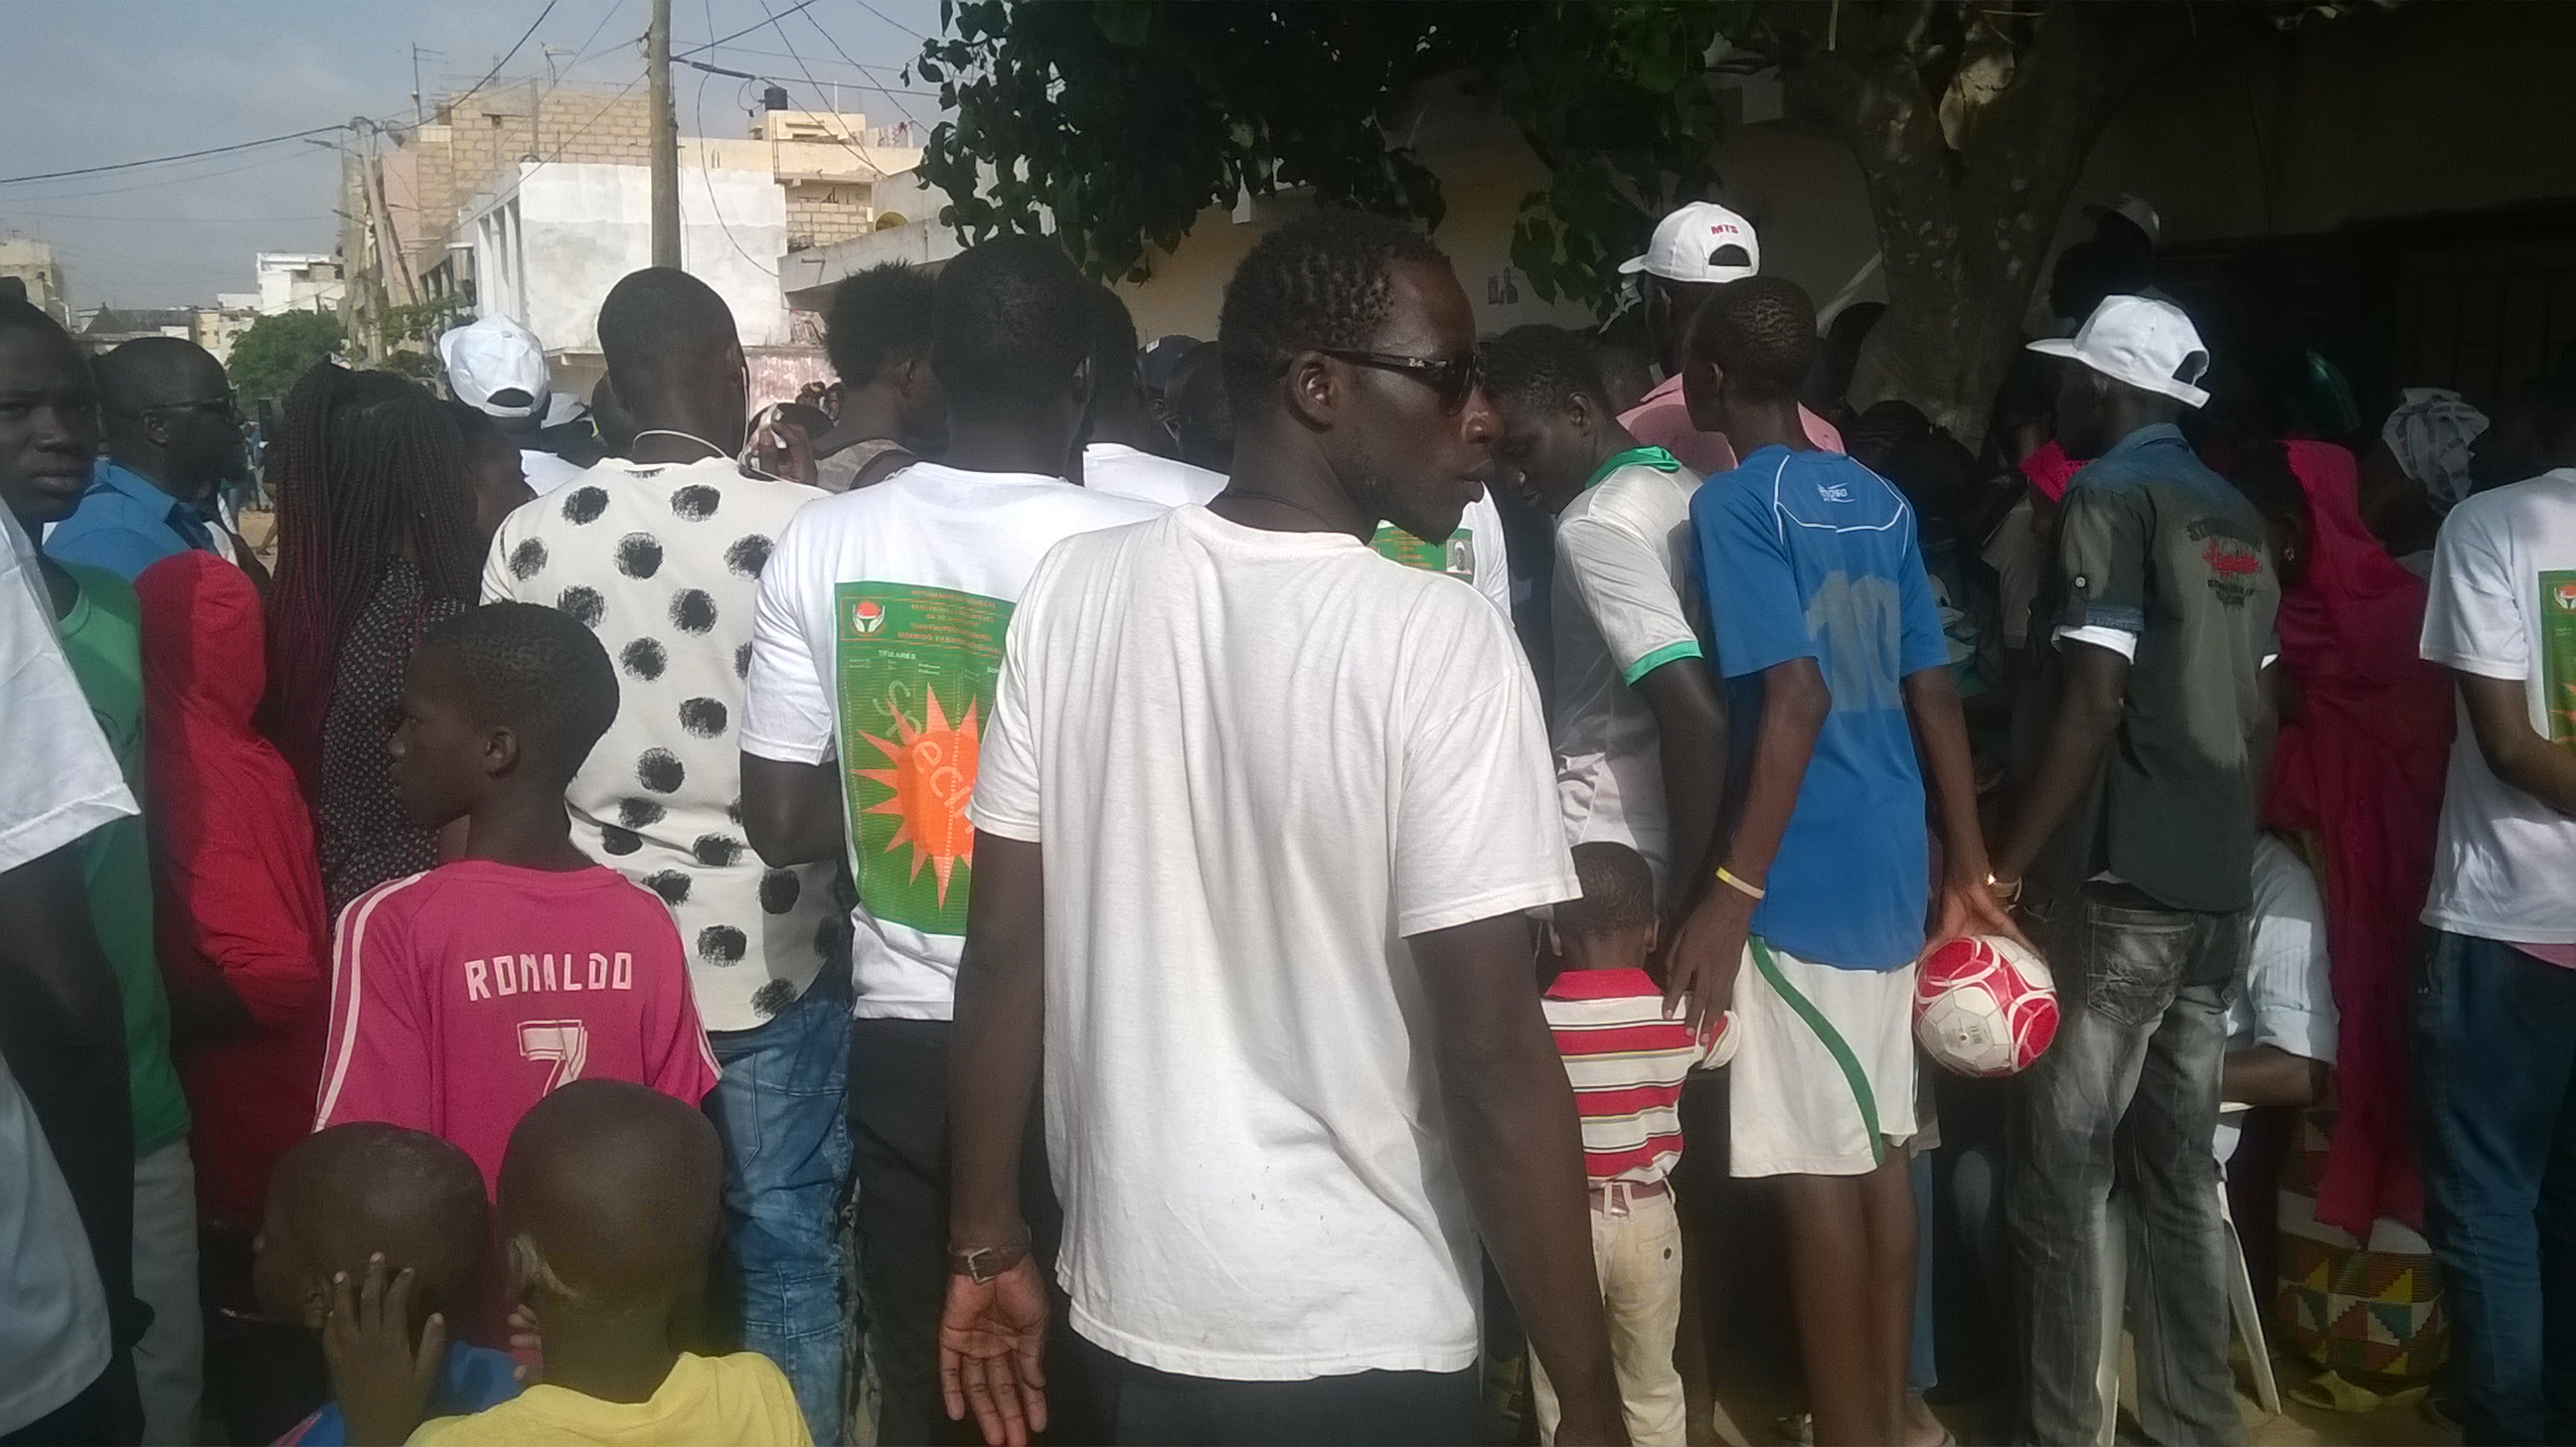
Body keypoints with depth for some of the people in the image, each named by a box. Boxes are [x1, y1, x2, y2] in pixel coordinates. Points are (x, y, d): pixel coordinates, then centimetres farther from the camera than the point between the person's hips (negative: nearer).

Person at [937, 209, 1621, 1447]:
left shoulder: (1071, 589, -5)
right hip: (1361, 1343, -4)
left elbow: (1006, 950, -2)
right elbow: (1492, 1055, -20)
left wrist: (985, 1241, 9)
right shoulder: (1441, 641, -18)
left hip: (1129, 1309, 5)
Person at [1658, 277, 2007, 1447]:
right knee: (1880, 1148, 14)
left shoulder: (1733, 503, -11)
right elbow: (1934, 695, 12)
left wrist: (1732, 890, -21)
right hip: (1892, 864, 8)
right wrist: (1967, 867, 17)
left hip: (1803, 877, -8)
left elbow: (1796, 700, -21)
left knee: (1816, 1169, 1)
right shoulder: (1883, 501, 11)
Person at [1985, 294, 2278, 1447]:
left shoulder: (2108, 498, -9)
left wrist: (2001, 871, -16)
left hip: (2116, 887, -8)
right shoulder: (2238, 521, 14)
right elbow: (2256, 716, 16)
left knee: (2062, 1171, 0)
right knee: (2178, 1167, 13)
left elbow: (2093, 706, -18)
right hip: (2215, 890, 8)